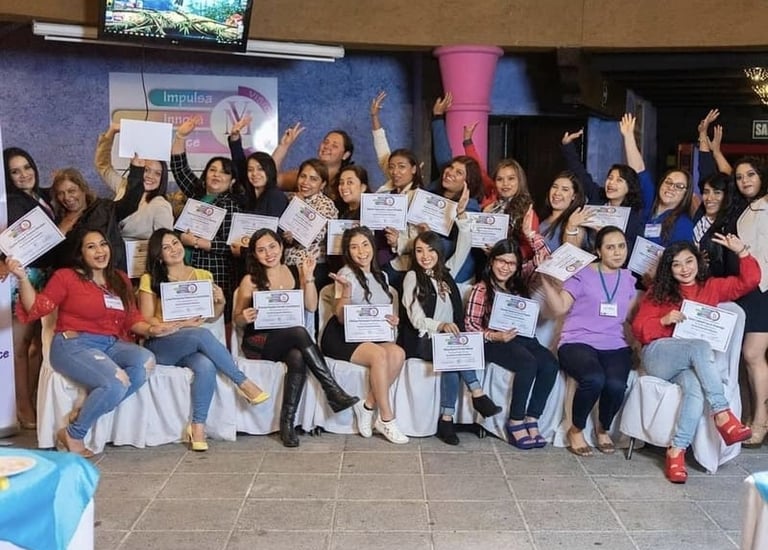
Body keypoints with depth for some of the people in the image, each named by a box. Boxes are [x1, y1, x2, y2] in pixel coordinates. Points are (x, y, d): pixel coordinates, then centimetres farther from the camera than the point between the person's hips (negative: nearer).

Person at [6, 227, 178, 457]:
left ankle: (84, 413, -14)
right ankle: (73, 434, -7)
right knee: (117, 382, -32)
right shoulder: (66, 277, 4)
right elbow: (37, 308, -2)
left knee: (146, 361, -27)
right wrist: (23, 278, -15)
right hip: (73, 345, -6)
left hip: (111, 345, 6)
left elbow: (132, 318, 15)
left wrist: (151, 330, -4)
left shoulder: (120, 280, 18)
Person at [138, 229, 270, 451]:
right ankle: (243, 383, -25)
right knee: (202, 335, -34)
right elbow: (146, 321, -1)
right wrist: (180, 324, -15)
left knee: (206, 366, -34)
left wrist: (220, 302, -2)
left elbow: (212, 316, 20)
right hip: (160, 345, -3)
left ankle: (198, 426, -28)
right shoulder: (150, 280, 5)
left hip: (192, 347, 3)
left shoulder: (203, 276, 15)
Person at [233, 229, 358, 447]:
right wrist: (245, 318, -17)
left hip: (289, 342, 3)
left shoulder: (296, 272, 9)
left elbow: (311, 306, 3)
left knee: (298, 359, -35)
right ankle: (334, 392, -31)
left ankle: (287, 422, -26)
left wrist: (308, 277, -7)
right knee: (299, 332, -33)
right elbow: (237, 320, 6)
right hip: (258, 343, -3)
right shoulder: (250, 281, 1)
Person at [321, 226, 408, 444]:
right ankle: (386, 420, -24)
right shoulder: (347, 275, -6)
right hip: (340, 337, -6)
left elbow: (387, 310, 22)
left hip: (370, 336, 6)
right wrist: (346, 290, -27)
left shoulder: (381, 276, 14)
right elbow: (341, 318, -11)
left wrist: (393, 320, -2)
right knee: (379, 354, -33)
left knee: (398, 353, -25)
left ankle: (368, 406, -16)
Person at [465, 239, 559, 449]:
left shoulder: (519, 288, 20)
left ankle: (532, 419, -18)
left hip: (522, 339, 5)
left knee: (550, 363, -23)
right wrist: (495, 336, -18)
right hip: (494, 343, -5)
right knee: (528, 364, -31)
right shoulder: (481, 289, 3)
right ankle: (515, 422, -19)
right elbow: (470, 324, -2)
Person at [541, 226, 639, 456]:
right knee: (594, 379, -35)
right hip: (578, 342, -3)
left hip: (615, 346, 3)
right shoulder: (582, 274, 3)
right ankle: (576, 430, -6)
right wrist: (546, 279, -13)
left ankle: (603, 429, 5)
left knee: (616, 385, -29)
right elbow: (559, 308, -3)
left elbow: (634, 317, 17)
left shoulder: (628, 279, 17)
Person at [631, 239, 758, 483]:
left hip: (692, 363, 2)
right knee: (700, 347, -35)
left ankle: (677, 451, -36)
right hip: (659, 356, -1)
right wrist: (664, 321, -11)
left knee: (695, 387, -36)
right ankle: (722, 414, -37)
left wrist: (741, 252, 2)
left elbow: (749, 280, 14)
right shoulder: (658, 292, 13)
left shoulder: (712, 287, 19)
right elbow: (639, 329, 7)